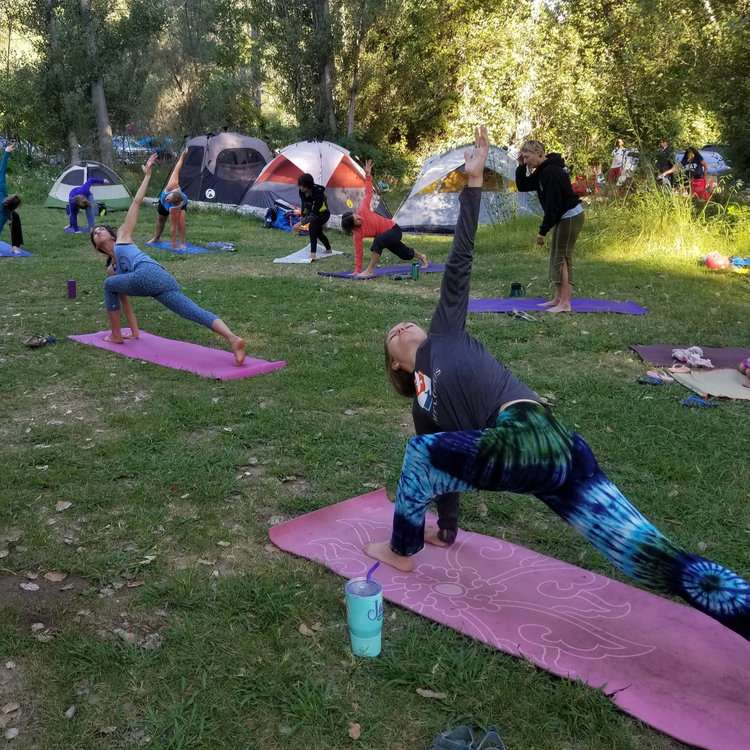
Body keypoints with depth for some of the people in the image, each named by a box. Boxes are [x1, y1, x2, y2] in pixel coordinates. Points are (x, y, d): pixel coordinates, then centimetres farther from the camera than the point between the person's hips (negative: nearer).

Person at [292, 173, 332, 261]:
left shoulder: (318, 193, -36)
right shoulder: (302, 192, -16)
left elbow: (314, 213, -38)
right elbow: (304, 207, -1)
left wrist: (301, 223, -41)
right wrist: (301, 219, -9)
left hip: (323, 214, -8)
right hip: (314, 213, 8)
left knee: (312, 226, -34)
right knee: (318, 232, 27)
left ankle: (313, 253, -37)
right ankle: (328, 249, 54)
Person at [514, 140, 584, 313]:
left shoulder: (551, 172, -22)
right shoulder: (541, 171, 8)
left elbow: (552, 204, -24)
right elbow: (523, 186, 13)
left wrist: (542, 231, -21)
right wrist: (521, 167, -1)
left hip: (571, 217, -10)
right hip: (563, 217, 10)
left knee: (562, 258, -8)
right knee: (556, 258, 13)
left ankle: (565, 303, -5)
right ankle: (558, 299, 19)